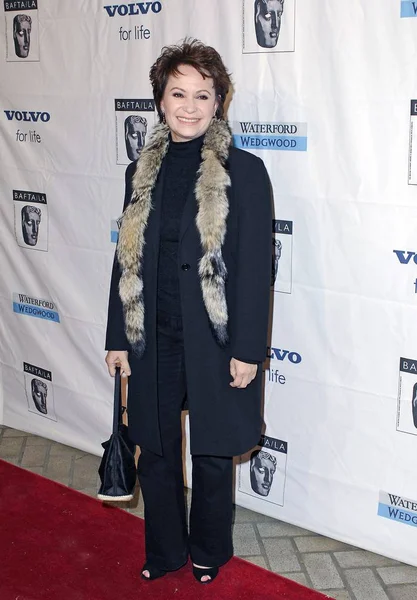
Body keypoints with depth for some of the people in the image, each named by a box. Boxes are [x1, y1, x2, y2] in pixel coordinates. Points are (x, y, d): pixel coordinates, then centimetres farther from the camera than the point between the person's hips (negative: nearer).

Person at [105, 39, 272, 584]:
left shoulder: (244, 171, -8)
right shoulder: (143, 171, 5)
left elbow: (255, 268, -10)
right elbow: (128, 258, 8)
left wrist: (247, 349, -13)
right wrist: (117, 337, 6)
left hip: (214, 341, -4)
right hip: (154, 340, 4)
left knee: (212, 456, 12)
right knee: (155, 451, 15)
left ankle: (208, 552, 36)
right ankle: (165, 550, 37)